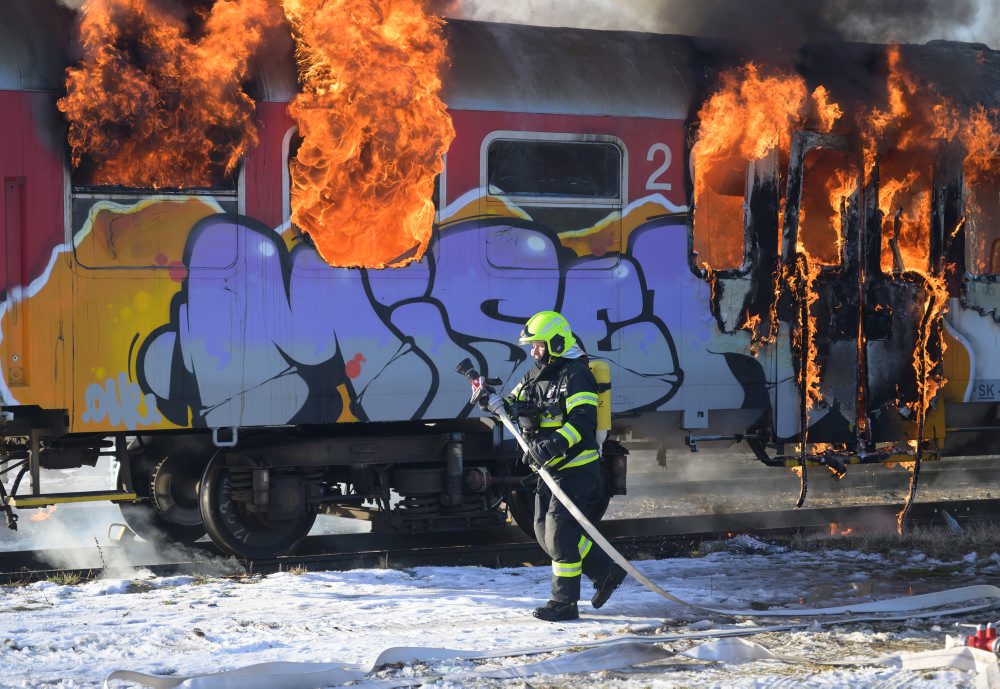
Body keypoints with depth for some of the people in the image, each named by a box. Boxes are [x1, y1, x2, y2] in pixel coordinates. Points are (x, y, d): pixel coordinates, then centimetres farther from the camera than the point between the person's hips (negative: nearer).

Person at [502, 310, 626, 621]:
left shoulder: (576, 375, -14)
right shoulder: (536, 376, 14)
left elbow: (583, 420, -25)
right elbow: (512, 407, 16)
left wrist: (556, 443, -38)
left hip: (576, 467, -10)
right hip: (551, 468, 10)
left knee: (560, 532, -11)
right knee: (545, 531, 9)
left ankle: (564, 602, -3)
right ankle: (606, 572, 21)